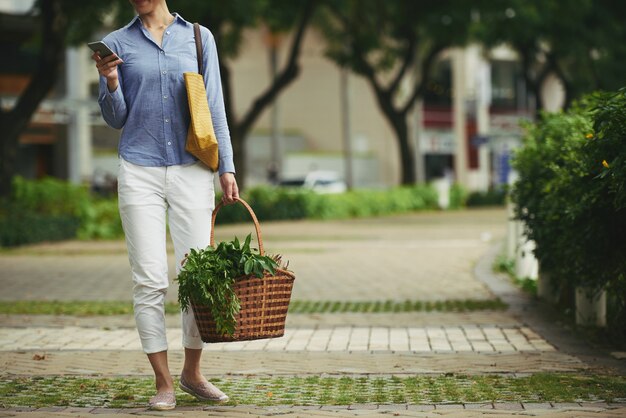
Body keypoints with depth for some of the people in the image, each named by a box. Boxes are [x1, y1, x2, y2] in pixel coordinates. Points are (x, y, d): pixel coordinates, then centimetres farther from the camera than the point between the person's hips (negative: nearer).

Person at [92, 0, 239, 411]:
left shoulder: (198, 37, 7)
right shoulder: (118, 43, 6)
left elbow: (214, 107, 7)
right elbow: (116, 118, 8)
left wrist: (226, 166, 0)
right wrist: (110, 83, -11)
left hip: (191, 171, 0)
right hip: (139, 172, 0)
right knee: (150, 280, -3)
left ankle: (193, 373, 17)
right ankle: (163, 383, 6)